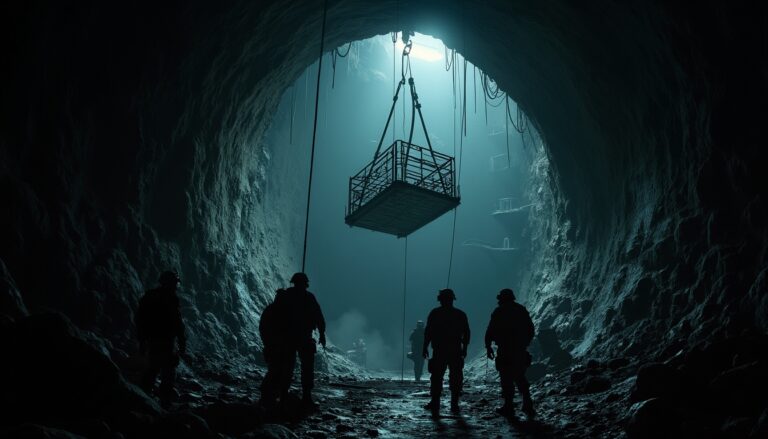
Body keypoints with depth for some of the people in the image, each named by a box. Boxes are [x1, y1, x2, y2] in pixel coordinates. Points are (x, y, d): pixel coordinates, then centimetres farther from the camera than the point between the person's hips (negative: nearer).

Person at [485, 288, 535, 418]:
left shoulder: (499, 311, -6)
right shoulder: (522, 310, 10)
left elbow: (490, 330, -9)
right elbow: (531, 330, 16)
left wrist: (488, 346, 0)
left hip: (505, 351, -5)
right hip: (520, 351, 5)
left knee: (507, 379, 1)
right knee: (520, 378, 16)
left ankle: (508, 407, 2)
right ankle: (528, 405, 11)